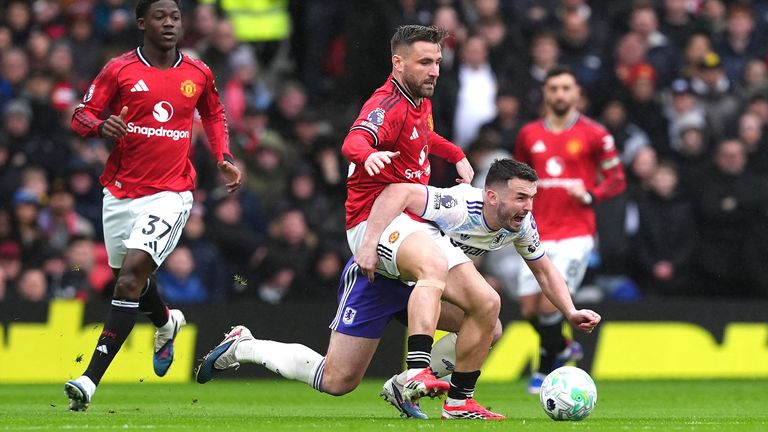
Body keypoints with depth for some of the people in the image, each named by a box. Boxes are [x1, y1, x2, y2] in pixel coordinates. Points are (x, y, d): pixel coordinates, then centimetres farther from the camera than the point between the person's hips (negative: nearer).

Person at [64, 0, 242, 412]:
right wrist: (101, 126, -22)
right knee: (128, 277, 16)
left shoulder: (198, 74, 5)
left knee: (131, 274, -19)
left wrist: (224, 158, 11)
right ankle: (166, 323, 54)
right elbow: (81, 116, 0)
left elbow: (213, 114, 24)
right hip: (120, 192, 2)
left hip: (170, 193, -2)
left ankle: (90, 379, -24)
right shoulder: (119, 70, -1)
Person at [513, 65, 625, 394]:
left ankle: (546, 369, 8)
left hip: (575, 234, -4)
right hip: (539, 235, 4)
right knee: (530, 309, 1)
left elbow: (617, 180, 1)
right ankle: (563, 348, 31)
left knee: (550, 305, -15)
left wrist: (590, 195, -16)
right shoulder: (529, 135, 9)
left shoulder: (594, 134, -2)